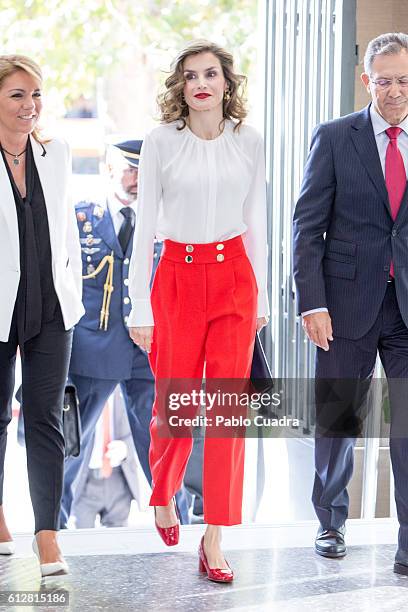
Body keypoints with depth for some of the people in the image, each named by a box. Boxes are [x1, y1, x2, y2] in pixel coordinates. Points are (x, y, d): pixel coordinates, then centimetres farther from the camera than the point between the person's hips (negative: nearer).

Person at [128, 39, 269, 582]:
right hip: (178, 277, -2)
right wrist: (140, 308, -7)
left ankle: (214, 541, 3)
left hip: (234, 277, 2)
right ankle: (164, 496, 38)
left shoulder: (248, 142, 3)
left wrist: (260, 297, 9)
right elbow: (144, 227, -4)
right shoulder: (161, 141, -4)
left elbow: (255, 224, 10)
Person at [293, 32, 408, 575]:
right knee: (337, 417, 11)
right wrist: (312, 302, -10)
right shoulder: (334, 138, 1)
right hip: (348, 300, 0)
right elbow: (307, 226, -2)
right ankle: (331, 524, 30)